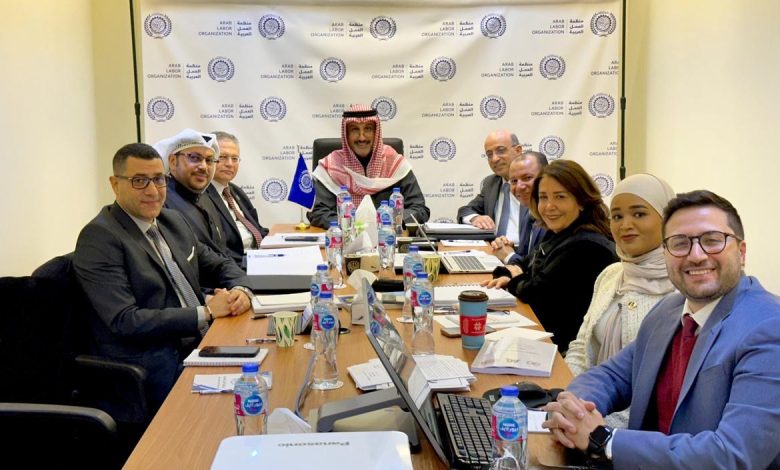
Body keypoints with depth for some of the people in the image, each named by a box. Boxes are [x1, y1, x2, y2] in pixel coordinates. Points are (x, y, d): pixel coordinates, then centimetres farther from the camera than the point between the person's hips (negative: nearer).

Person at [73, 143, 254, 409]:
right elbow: (125, 321, -17)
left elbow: (218, 265, 21)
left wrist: (240, 291, -3)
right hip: (154, 366, -8)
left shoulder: (173, 220, 13)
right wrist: (206, 313, -18)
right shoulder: (99, 238, -10)